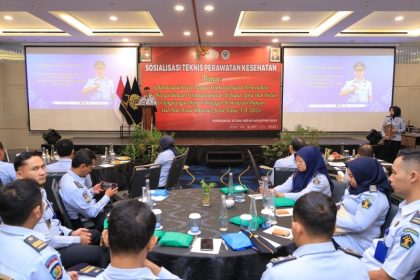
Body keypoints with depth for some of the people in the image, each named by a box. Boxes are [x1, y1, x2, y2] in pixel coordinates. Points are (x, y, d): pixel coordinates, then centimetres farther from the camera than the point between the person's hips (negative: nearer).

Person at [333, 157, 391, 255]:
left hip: (358, 243, -8)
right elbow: (344, 207, 15)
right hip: (344, 233, 8)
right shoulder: (356, 188, 9)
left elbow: (358, 225, -26)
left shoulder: (375, 197, -19)